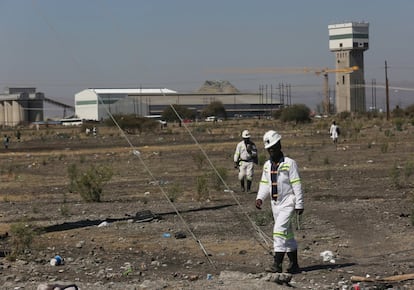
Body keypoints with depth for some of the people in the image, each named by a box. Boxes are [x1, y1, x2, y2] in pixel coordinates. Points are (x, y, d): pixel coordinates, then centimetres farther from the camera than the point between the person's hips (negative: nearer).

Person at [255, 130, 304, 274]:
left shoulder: (289, 163, -10)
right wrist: (260, 198, -4)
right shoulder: (267, 165, 10)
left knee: (279, 231, -18)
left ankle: (277, 264, -18)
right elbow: (264, 184, 13)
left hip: (288, 203, -7)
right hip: (275, 203, 7)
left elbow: (296, 185, -10)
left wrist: (299, 205, -12)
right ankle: (294, 265, 20)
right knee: (288, 234, 13)